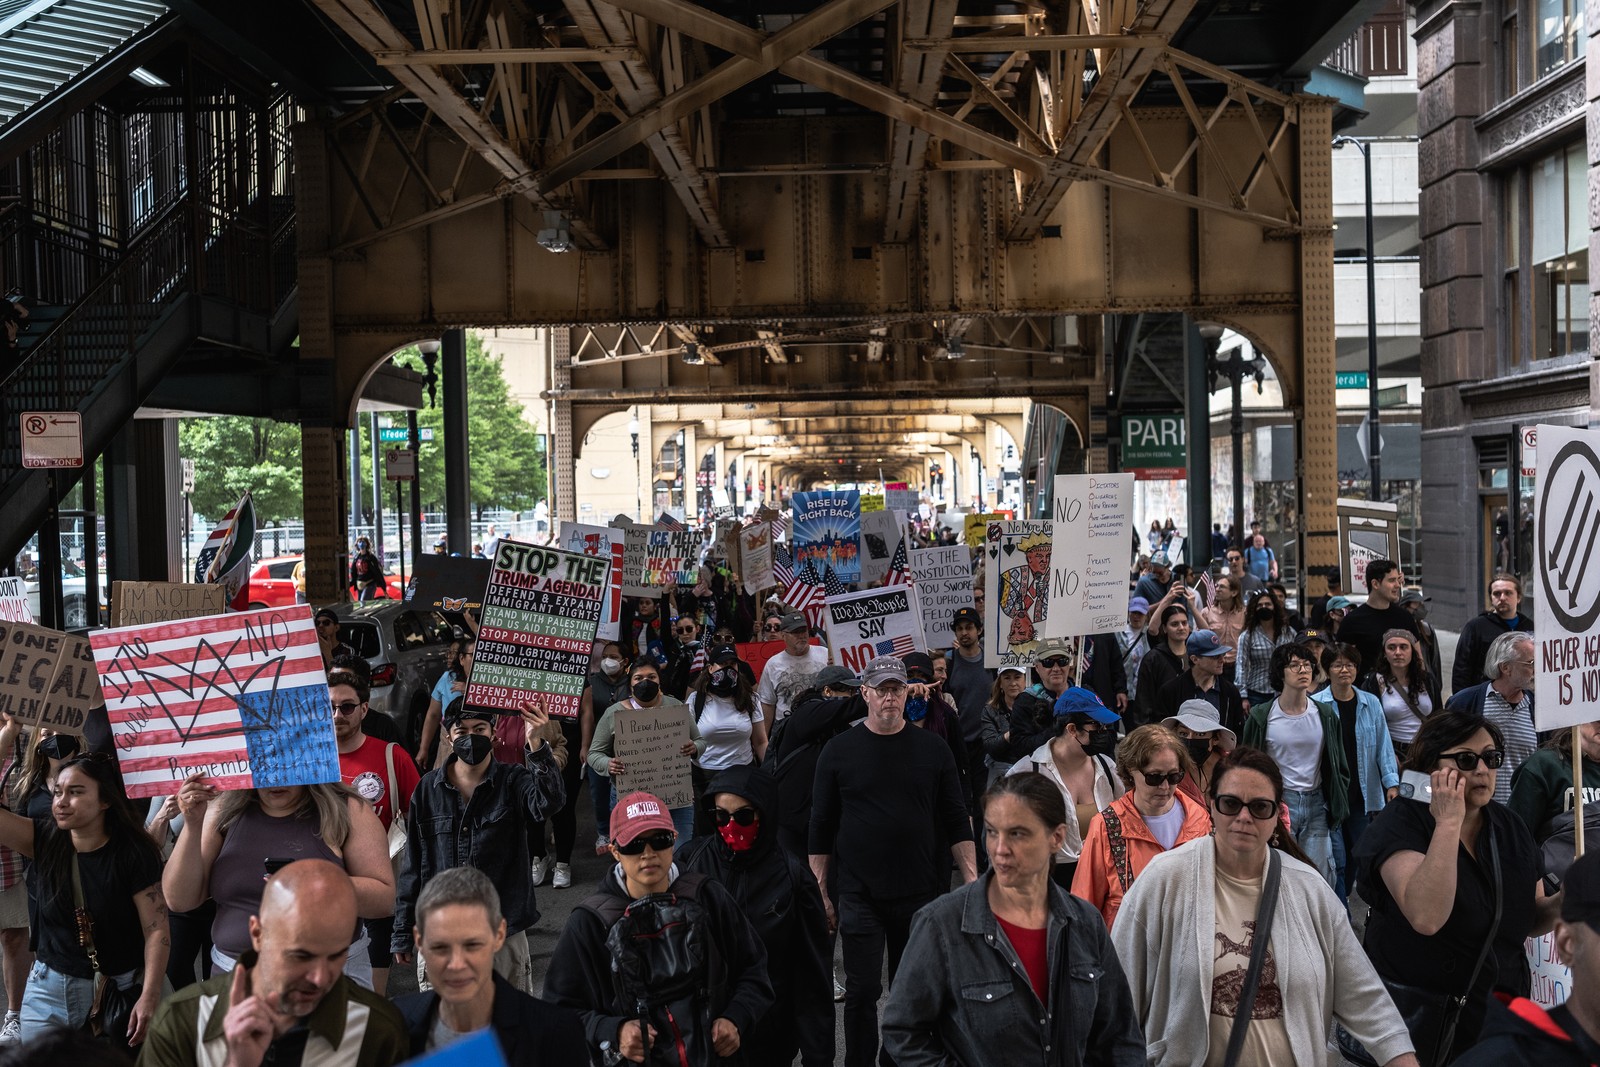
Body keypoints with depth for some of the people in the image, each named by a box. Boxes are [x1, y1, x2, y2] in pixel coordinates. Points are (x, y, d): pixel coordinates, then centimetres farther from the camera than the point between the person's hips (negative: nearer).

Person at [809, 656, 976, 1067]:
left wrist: (972, 880, -1)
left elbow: (957, 822, 6)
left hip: (921, 894, 1)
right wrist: (818, 891, 1)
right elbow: (821, 827, 3)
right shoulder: (839, 751, 0)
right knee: (862, 992, 2)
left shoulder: (933, 749, 3)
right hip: (860, 895, -1)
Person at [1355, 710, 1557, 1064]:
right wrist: (1448, 823, -30)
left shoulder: (1510, 828, 3)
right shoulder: (1400, 823, -16)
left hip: (1503, 1011, 5)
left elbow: (1532, 920, 12)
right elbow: (1426, 918, -32)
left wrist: (1562, 902, -10)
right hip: (1421, 1018, -5)